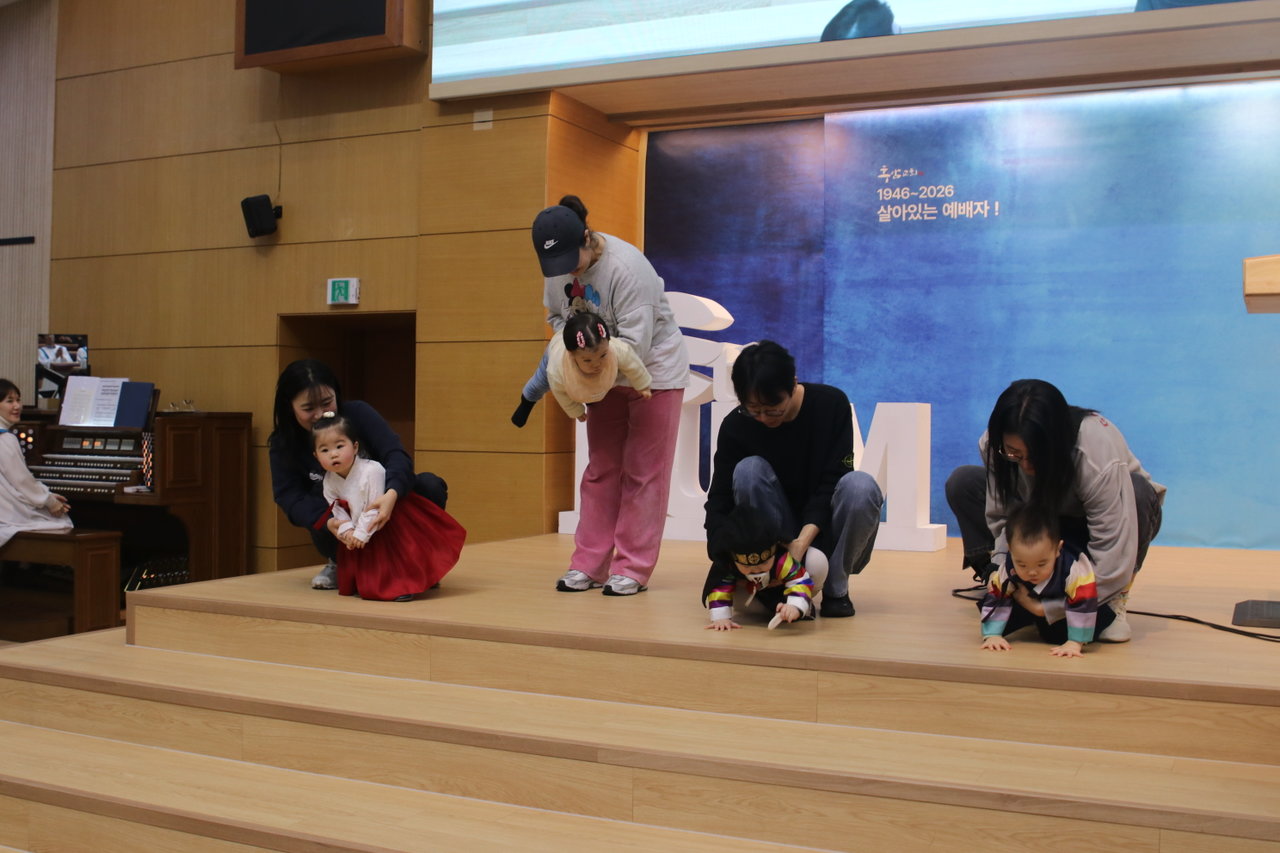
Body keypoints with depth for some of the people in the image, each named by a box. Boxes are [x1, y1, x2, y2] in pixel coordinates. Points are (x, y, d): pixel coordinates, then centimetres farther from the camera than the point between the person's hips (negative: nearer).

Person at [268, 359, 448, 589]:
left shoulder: (357, 413, -14)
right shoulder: (282, 445, -9)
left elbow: (396, 453, -27)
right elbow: (290, 498, -21)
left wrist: (391, 494, -49)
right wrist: (330, 523, -42)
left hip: (384, 505, 0)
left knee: (430, 485, -27)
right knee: (321, 493, -32)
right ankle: (339, 564, -4)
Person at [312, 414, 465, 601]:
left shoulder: (371, 471, -30)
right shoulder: (329, 481, -9)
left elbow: (375, 509, -28)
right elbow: (337, 510, -5)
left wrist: (361, 534, -26)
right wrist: (346, 531, -22)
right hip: (357, 531, 6)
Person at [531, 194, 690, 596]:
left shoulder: (626, 266, -30)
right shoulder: (558, 266, -8)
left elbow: (635, 343, -31)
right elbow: (557, 315, 7)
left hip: (654, 369, -7)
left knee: (643, 472, -2)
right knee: (601, 470, 8)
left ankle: (632, 570, 3)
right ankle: (588, 565, 13)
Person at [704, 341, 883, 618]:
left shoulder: (831, 404, -14)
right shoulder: (735, 426, -13)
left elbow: (831, 483, -19)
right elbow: (719, 501, -14)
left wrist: (802, 542, -33)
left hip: (824, 532, 0)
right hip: (775, 540, 1)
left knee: (860, 486, -31)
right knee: (749, 470, -26)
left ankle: (836, 590, -12)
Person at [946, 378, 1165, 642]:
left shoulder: (1099, 450, -41)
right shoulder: (993, 445, -28)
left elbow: (1114, 550, -40)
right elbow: (1001, 517, -18)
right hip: (1047, 515, 4)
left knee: (1137, 492, -39)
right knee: (962, 483, -16)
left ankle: (1115, 600, -22)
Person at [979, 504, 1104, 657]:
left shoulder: (1073, 569, -42)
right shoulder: (1008, 569, -31)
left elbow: (1084, 606, -40)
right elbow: (996, 599, -23)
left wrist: (1075, 643, -42)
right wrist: (992, 635, -30)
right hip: (1034, 601, 3)